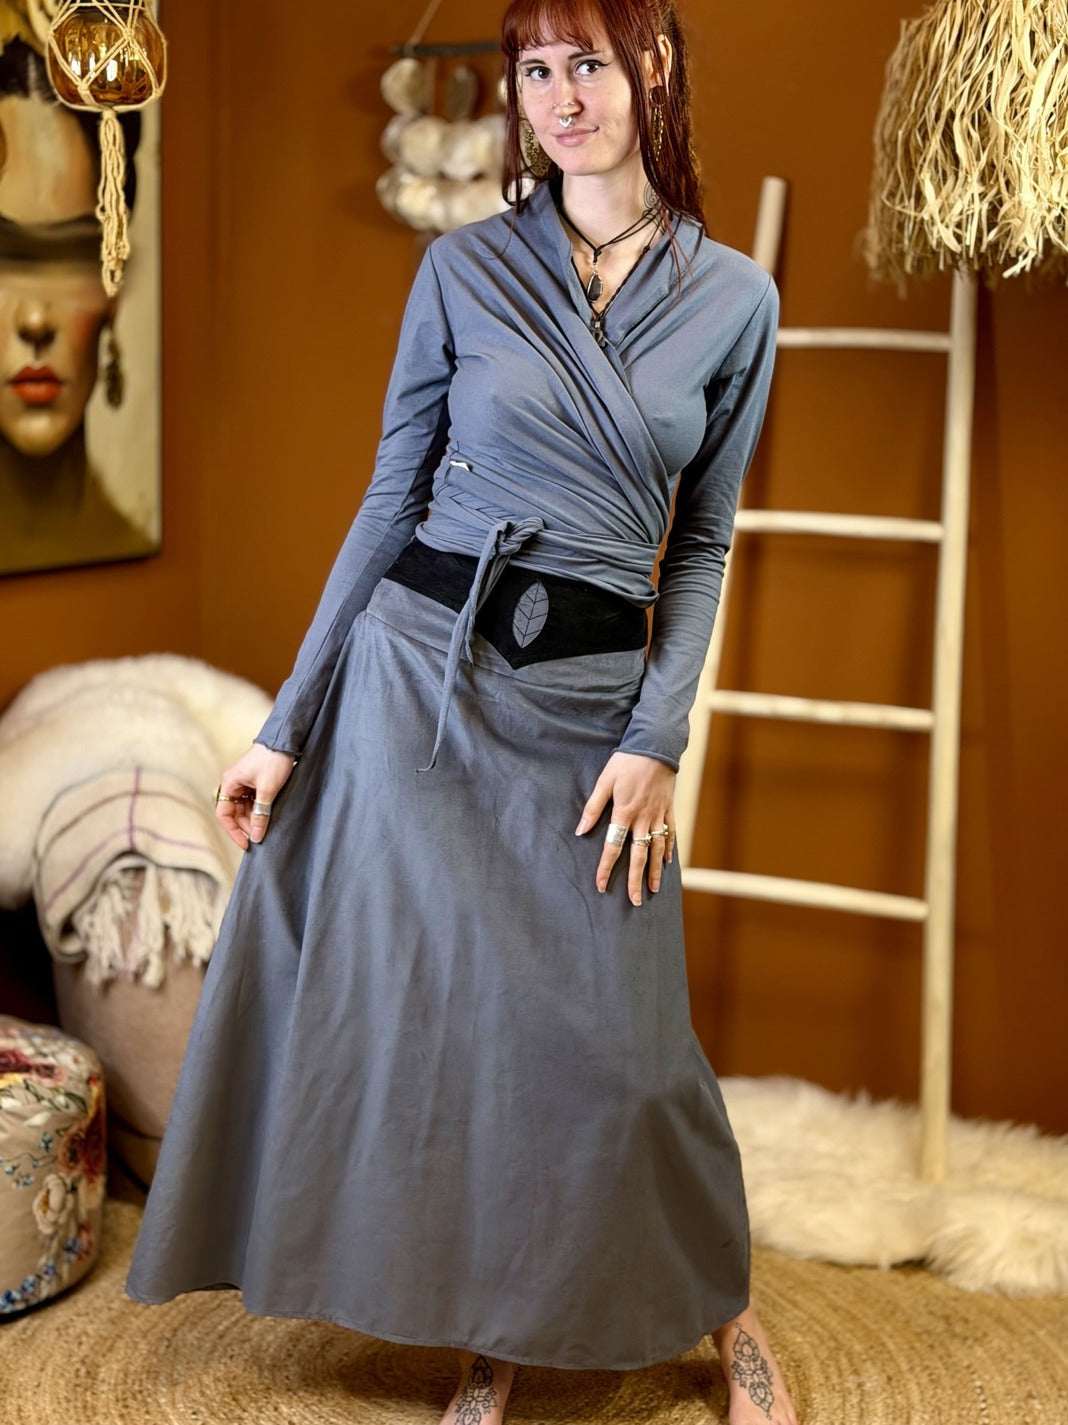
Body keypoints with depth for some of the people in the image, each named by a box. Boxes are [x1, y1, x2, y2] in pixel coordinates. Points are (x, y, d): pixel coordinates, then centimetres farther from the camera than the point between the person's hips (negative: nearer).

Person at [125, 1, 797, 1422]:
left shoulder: (736, 299, 3)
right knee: (434, 1007, 5)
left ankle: (721, 1301, 26)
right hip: (420, 666, 0)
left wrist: (658, 738, -4)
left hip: (595, 697, 0)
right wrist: (289, 723, 1)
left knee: (611, 1035, 0)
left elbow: (702, 543, 6)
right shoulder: (463, 269, 1)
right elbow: (391, 502, 3)